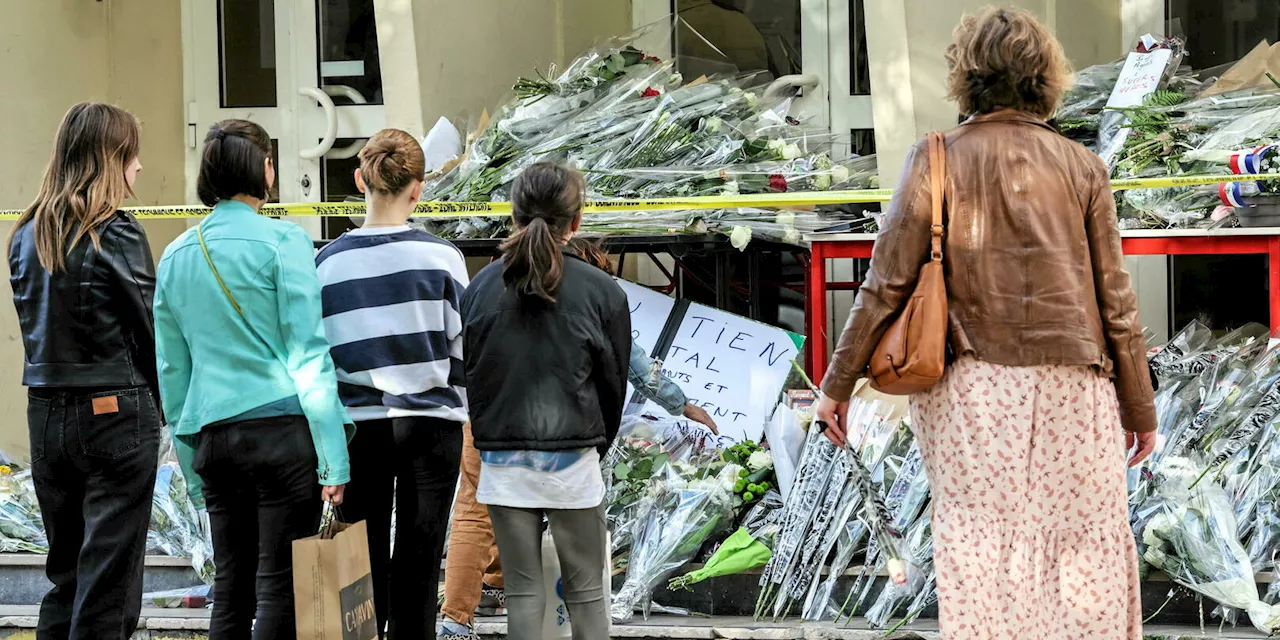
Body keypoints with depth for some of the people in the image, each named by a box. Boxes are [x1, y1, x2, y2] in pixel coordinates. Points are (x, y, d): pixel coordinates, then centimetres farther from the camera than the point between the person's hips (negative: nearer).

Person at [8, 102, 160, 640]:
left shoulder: (27, 234, 8)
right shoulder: (116, 234, -11)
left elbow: (32, 323, 13)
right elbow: (150, 330, -9)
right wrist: (165, 407, 4)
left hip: (46, 410, 6)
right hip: (114, 410, -6)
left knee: (65, 572, 16)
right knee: (109, 578, -1)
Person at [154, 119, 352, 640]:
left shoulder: (176, 256, 12)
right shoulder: (282, 241, -5)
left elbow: (172, 369, 16)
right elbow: (308, 352, -8)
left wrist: (193, 469, 22)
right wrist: (334, 456, -8)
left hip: (213, 436, 6)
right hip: (282, 426, -5)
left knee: (230, 590, 10)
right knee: (280, 587, -4)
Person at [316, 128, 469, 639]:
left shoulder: (328, 262, -4)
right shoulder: (441, 256, -6)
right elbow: (462, 348, -2)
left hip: (359, 425, 1)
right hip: (431, 422, -1)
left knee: (365, 563, 9)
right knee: (419, 564, 5)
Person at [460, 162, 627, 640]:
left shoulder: (481, 287, 0)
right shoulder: (601, 291, -6)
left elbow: (468, 375, 5)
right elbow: (614, 382, 2)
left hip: (503, 463, 2)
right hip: (573, 461, -2)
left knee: (523, 593, 7)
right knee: (586, 593, 7)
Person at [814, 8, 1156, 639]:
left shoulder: (936, 160, 0)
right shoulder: (1081, 167, 2)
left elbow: (886, 283, -3)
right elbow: (1114, 299, 3)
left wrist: (838, 384, 4)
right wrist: (1139, 407, 11)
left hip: (971, 391, 0)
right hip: (1071, 393, 0)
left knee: (979, 559, 4)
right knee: (1083, 553, 6)